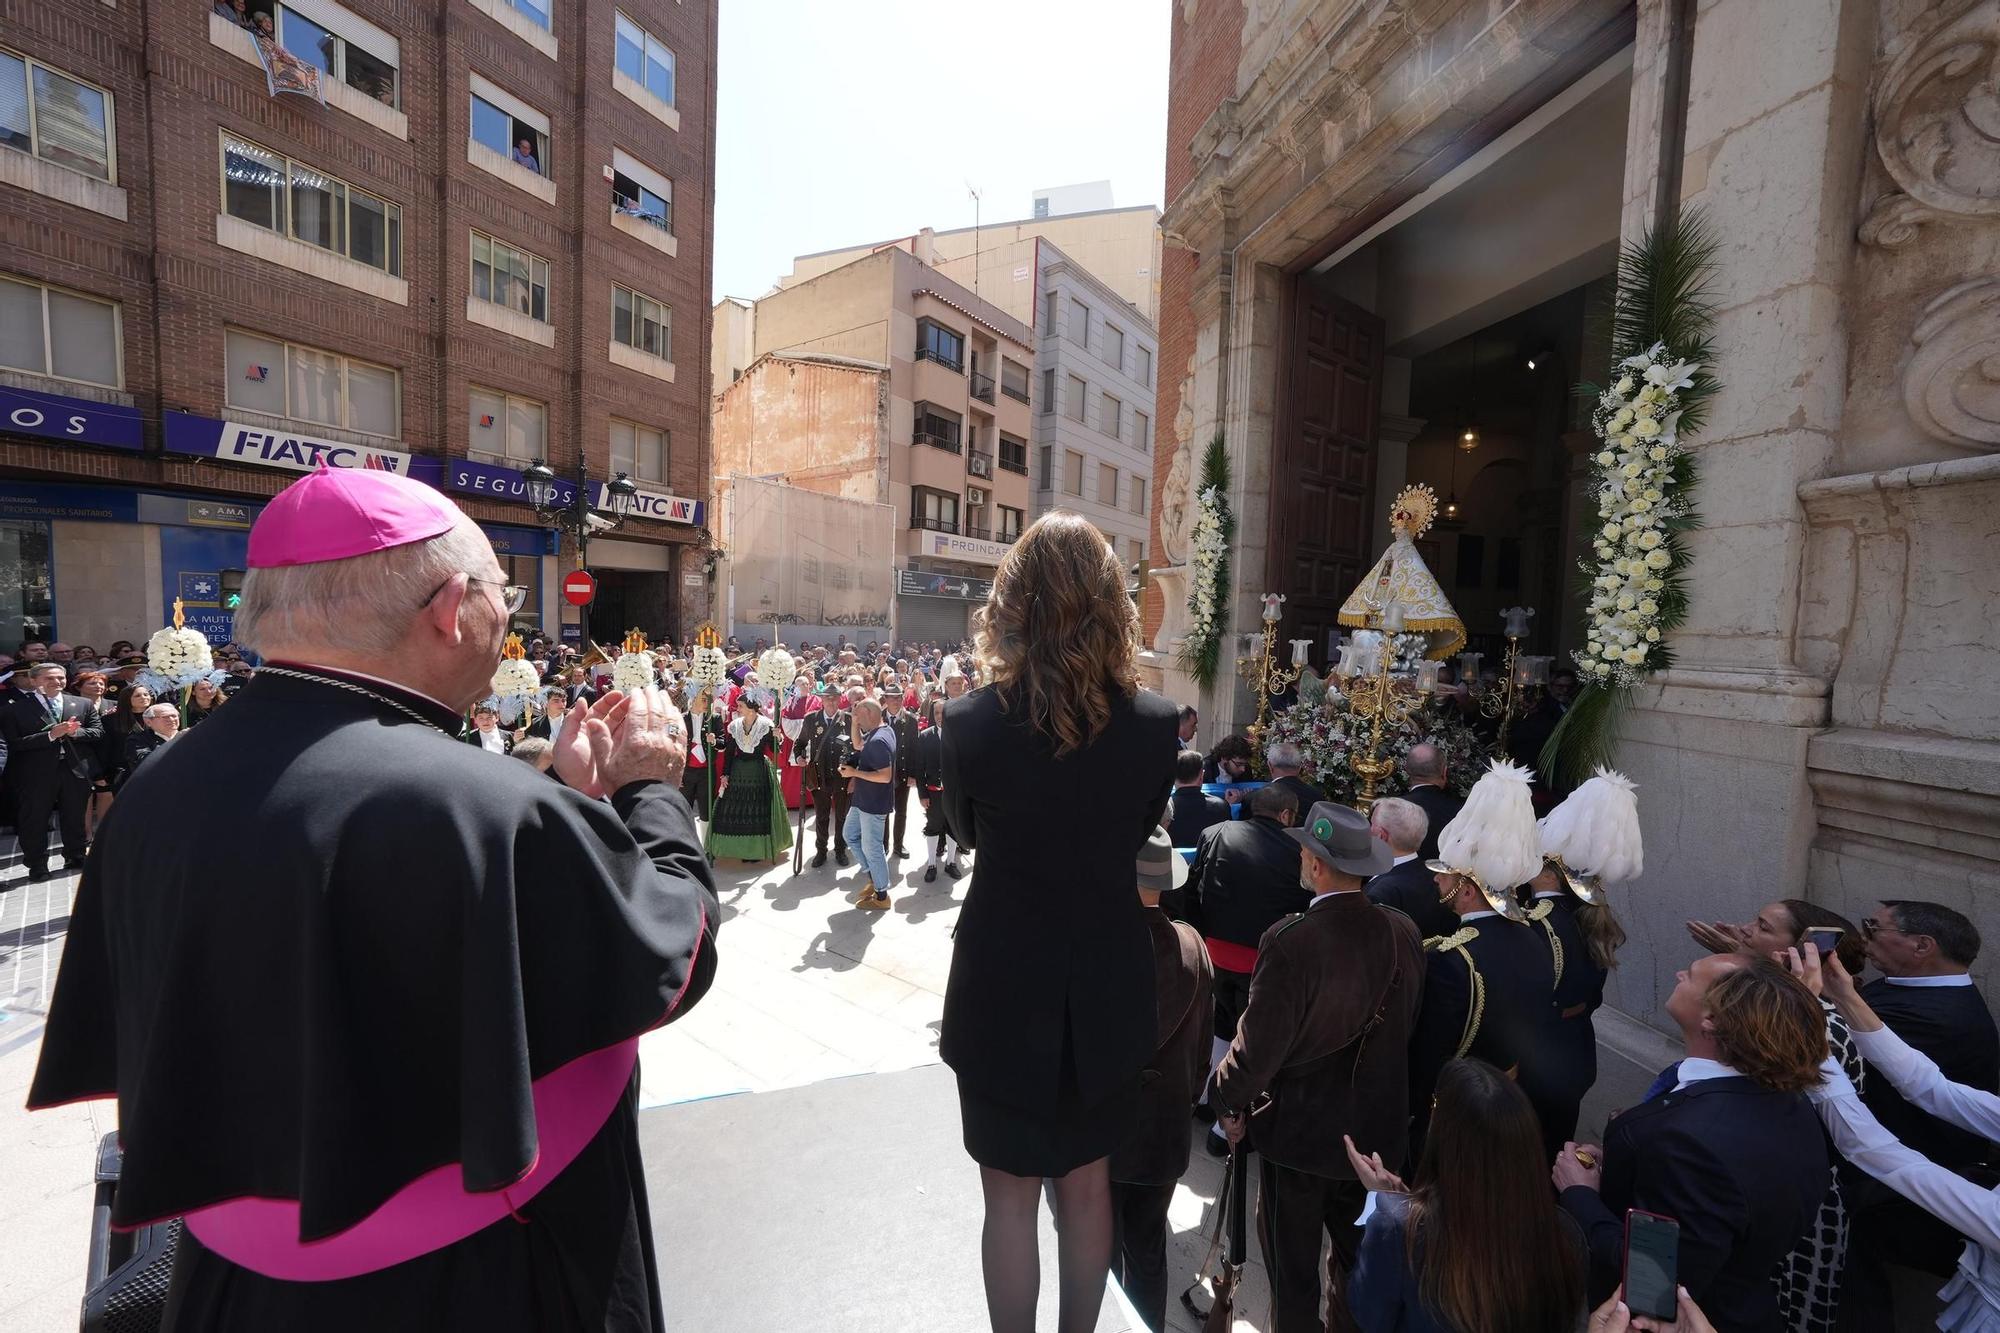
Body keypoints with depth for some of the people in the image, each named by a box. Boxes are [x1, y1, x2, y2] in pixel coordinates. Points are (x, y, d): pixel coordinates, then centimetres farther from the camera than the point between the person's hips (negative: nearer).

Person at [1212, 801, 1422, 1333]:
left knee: (1293, 1266, 18)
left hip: (1298, 1129, -5)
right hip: (1376, 1125, 5)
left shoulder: (1290, 940, -30)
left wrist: (1227, 1101, -4)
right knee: (1357, 1252, 27)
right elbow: (1405, 1025, 1)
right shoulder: (1404, 932, -12)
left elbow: (1257, 1045, -23)